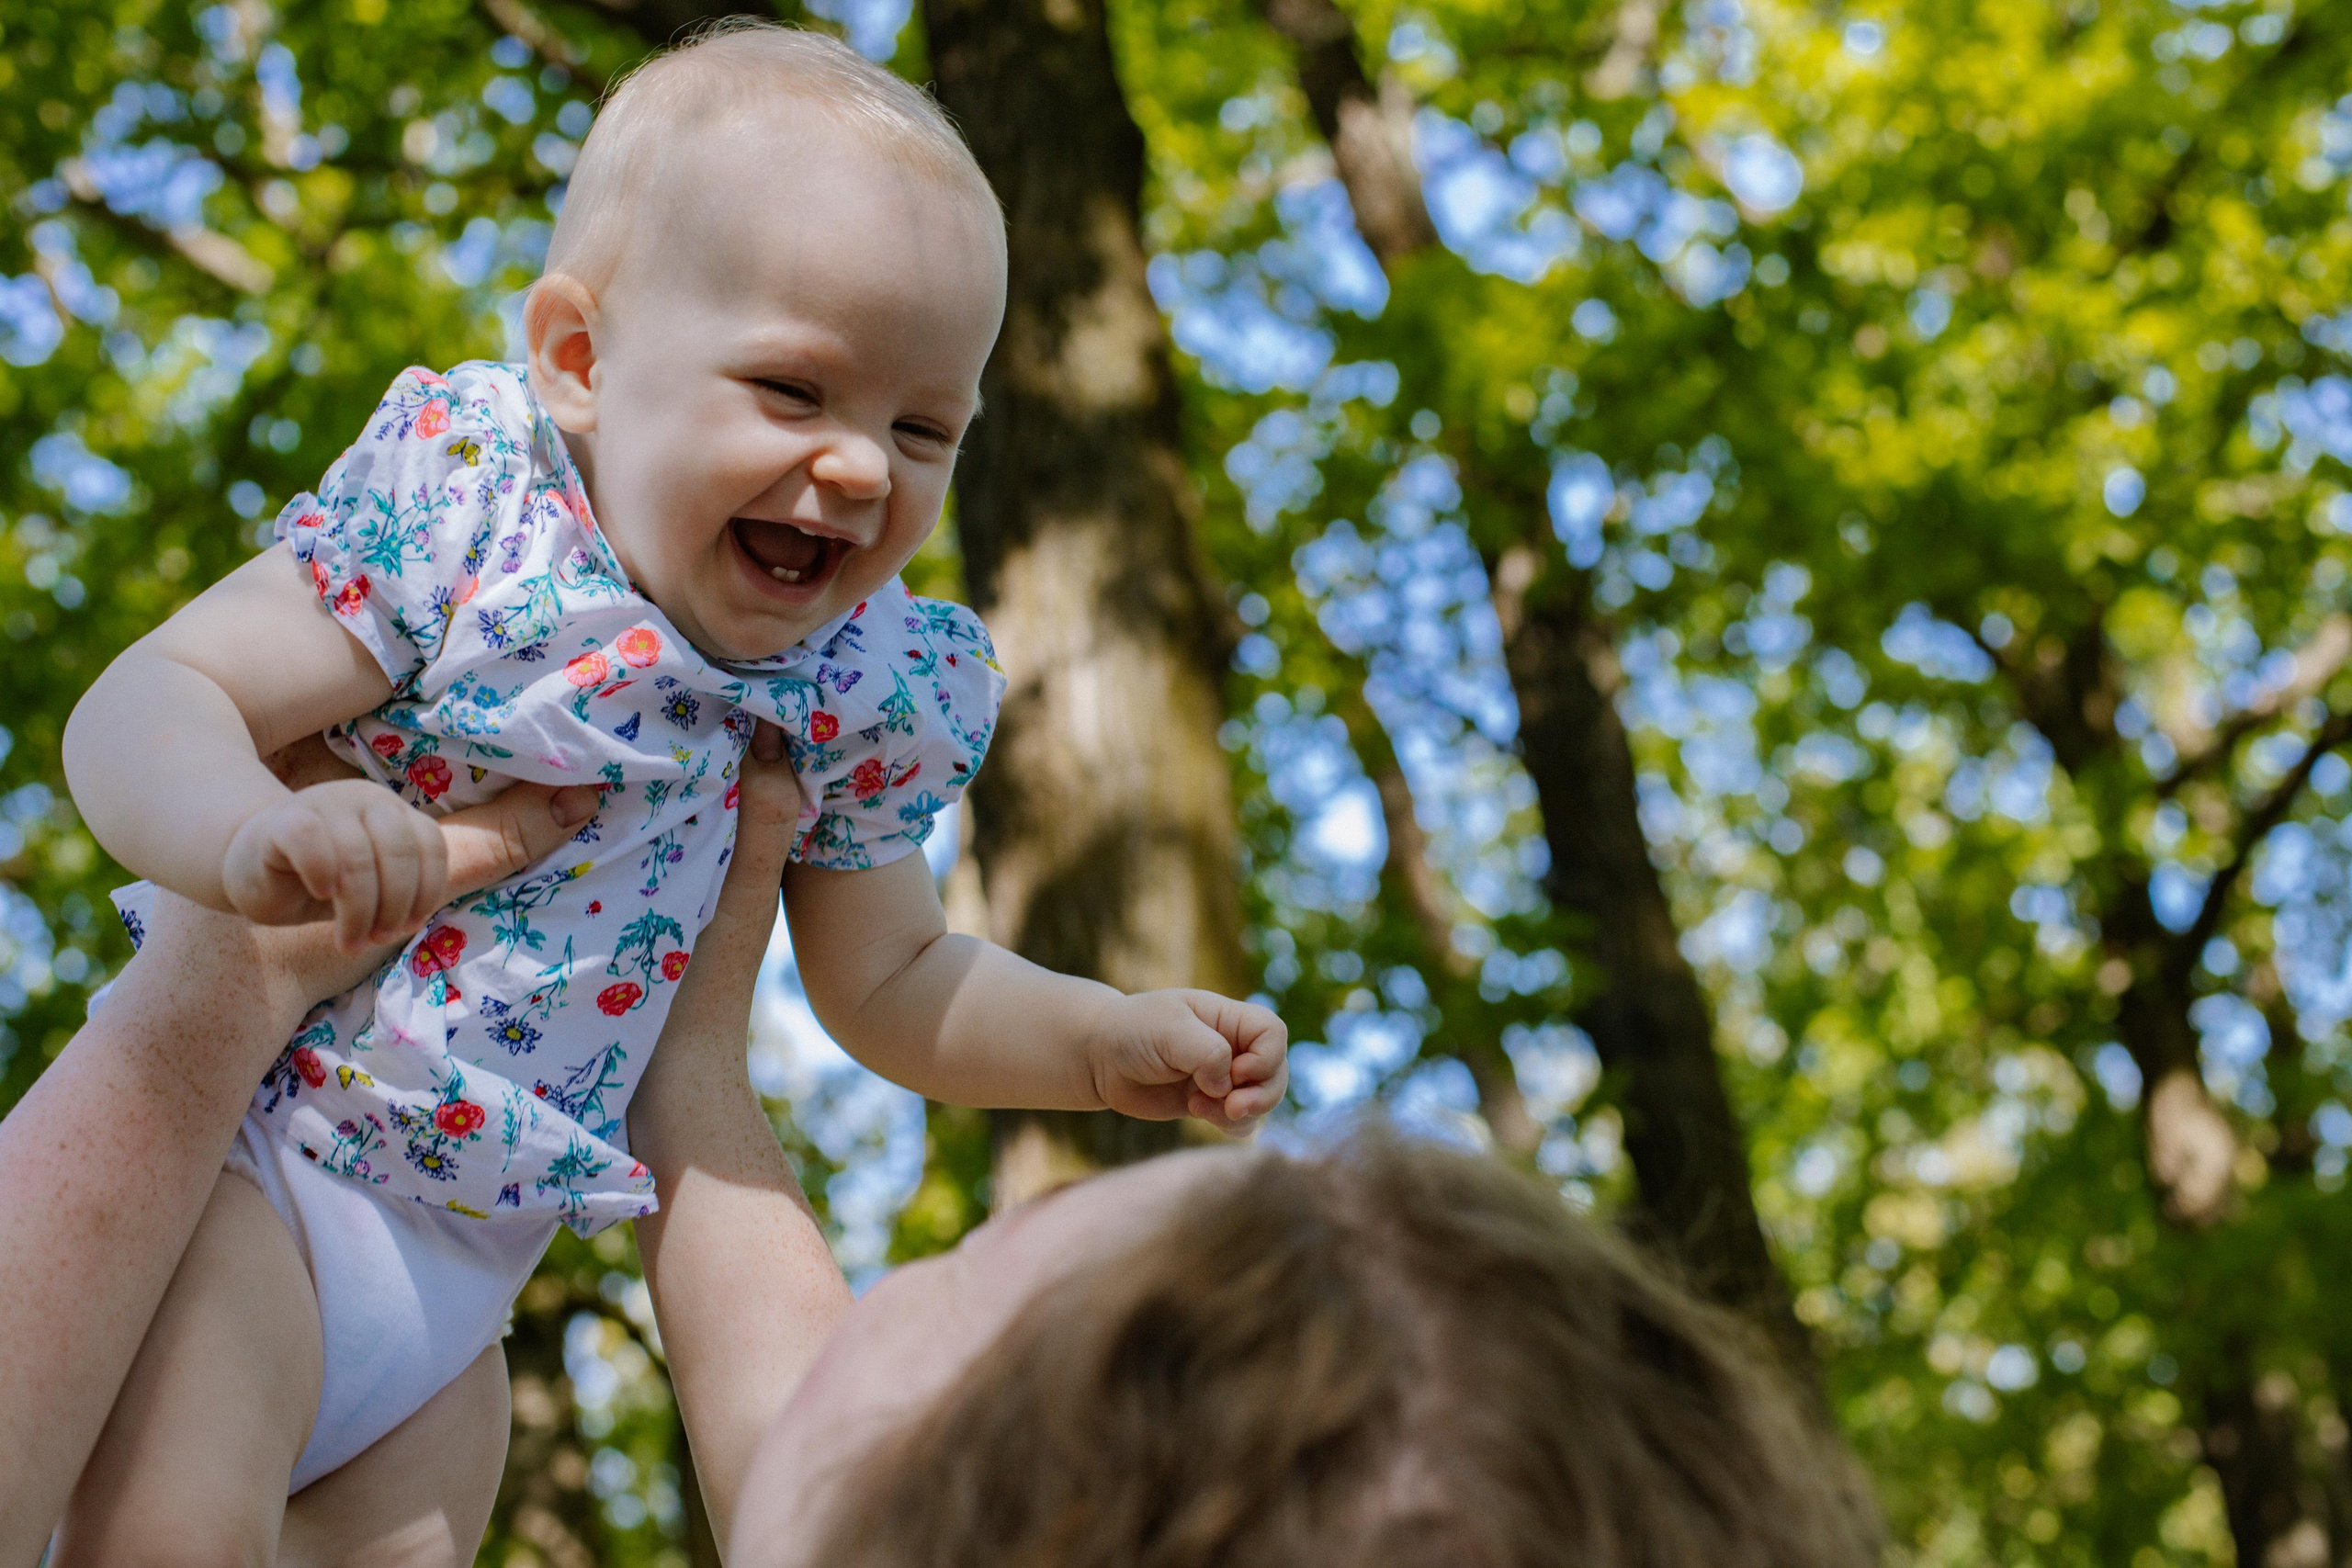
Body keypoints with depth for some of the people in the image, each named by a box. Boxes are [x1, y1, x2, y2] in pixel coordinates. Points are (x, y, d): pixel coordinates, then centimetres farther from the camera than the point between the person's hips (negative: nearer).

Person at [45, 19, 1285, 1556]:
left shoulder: (856, 697, -2)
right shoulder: (455, 523, -17)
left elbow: (892, 980, 13)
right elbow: (141, 707, -22)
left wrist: (1114, 1043, -1)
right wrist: (255, 836, -44)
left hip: (474, 1257, 6)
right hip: (254, 1156, -5)